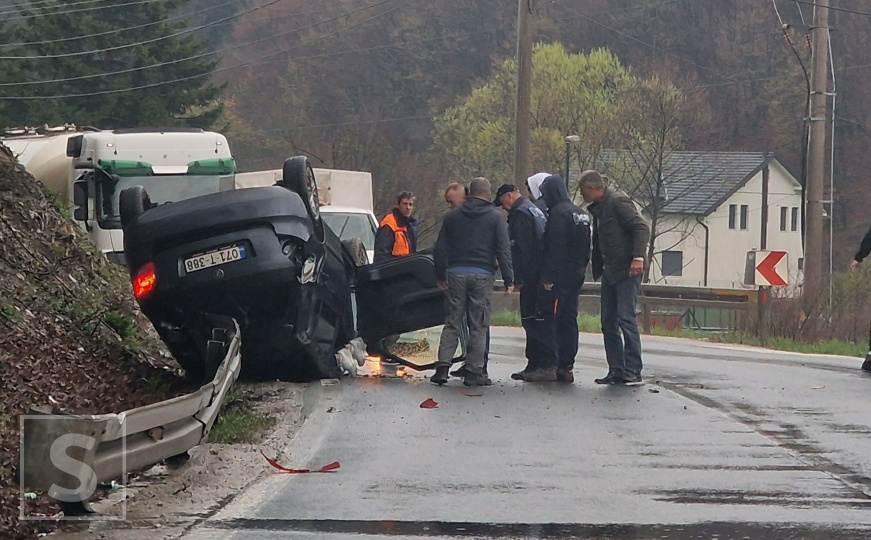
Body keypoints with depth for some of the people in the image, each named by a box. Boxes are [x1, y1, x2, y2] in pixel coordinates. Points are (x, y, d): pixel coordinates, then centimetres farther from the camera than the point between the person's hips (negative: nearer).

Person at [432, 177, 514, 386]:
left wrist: (441, 275, 18)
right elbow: (503, 250, -3)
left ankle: (442, 367, -5)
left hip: (456, 273, 3)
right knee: (478, 326, 0)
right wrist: (508, 280, -1)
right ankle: (474, 372, -1)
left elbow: (440, 249, 10)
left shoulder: (453, 216, 10)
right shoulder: (495, 218, 1)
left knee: (452, 323, 6)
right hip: (482, 275, -2)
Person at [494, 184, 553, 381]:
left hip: (532, 276, -10)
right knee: (532, 320, 12)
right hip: (543, 274, 10)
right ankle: (534, 365, 14)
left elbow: (520, 248, -16)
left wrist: (517, 277, -15)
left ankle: (549, 364, -12)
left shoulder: (520, 213, -10)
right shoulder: (535, 210, 21)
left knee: (532, 319, -9)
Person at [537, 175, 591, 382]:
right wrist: (581, 268, 19)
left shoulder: (558, 213, -14)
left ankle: (549, 366, -10)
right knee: (569, 320, 10)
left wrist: (548, 277, -18)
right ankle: (566, 367, 11)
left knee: (550, 320, -7)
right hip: (576, 275, 9)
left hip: (560, 278, -9)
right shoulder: (581, 213, 16)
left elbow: (554, 249, -19)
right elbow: (586, 248, 19)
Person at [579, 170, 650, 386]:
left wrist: (638, 257, -26)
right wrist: (597, 268, 15)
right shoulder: (598, 208, 17)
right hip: (610, 273, 10)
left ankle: (633, 371, -10)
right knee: (609, 323, 7)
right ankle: (616, 370, 10)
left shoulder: (618, 202, -10)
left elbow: (642, 229, -17)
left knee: (626, 319, -11)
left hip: (627, 272, -10)